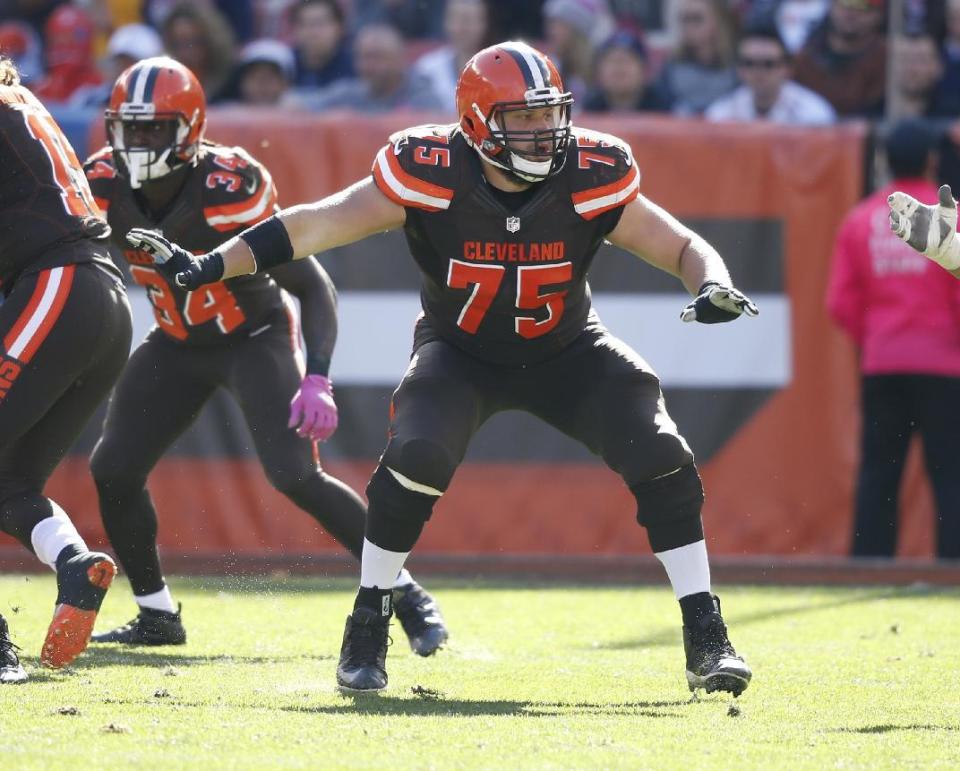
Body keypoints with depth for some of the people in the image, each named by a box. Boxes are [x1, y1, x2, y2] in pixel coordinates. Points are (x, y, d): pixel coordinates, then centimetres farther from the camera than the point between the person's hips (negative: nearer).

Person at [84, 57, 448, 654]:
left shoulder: (230, 190, -30)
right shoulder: (105, 187, -15)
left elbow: (313, 286, -27)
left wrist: (317, 382, -36)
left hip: (255, 336, -6)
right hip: (178, 345, 6)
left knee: (296, 475, -20)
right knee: (113, 471, -3)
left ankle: (408, 596, -8)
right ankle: (157, 616, 15)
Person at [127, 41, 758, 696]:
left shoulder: (591, 180, -22)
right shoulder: (431, 175, -25)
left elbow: (685, 247, -13)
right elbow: (317, 225, -19)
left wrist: (713, 286, -37)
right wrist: (209, 266, -25)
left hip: (564, 351, 1)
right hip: (460, 353, -1)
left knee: (660, 456, -18)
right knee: (418, 453, -29)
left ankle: (706, 639, -5)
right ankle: (368, 628, -9)